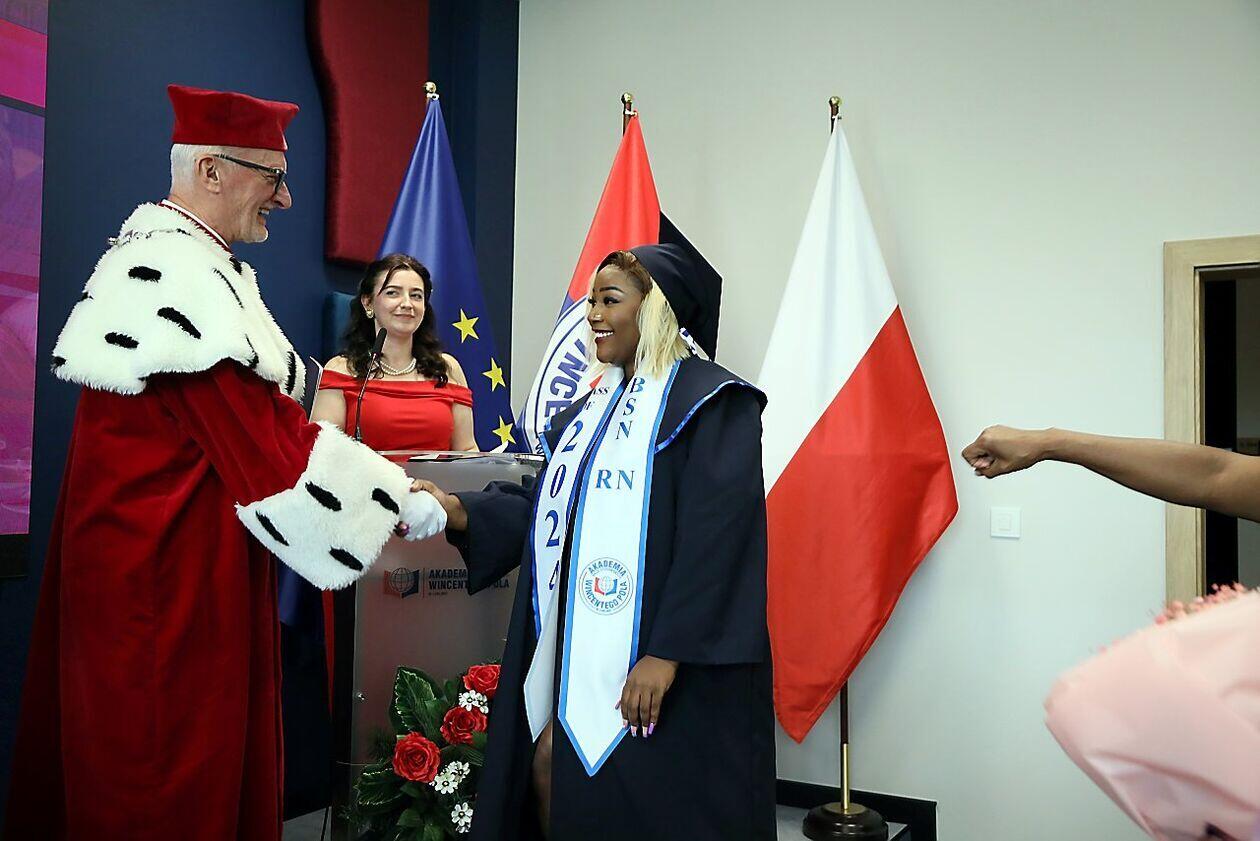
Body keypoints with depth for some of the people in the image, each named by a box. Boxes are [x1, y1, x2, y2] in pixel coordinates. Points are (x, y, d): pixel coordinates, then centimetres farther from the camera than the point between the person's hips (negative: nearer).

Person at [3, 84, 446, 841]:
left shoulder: (158, 259, 14)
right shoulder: (183, 277, -19)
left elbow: (235, 426, 15)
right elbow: (268, 438, -21)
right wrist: (399, 501, -13)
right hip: (174, 578, -10)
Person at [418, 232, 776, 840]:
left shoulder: (710, 402, -9)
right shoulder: (594, 408, 18)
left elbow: (715, 535, -18)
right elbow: (550, 507, 13)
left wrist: (668, 653, -24)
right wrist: (458, 510, -2)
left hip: (652, 658, -7)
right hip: (578, 648, 8)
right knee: (548, 775, 8)